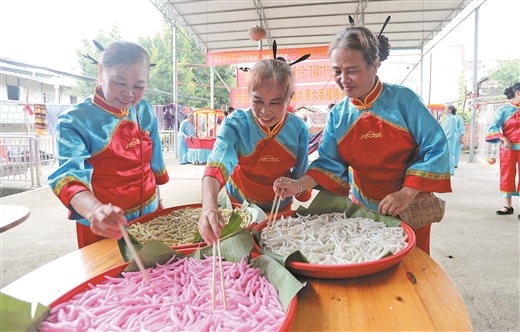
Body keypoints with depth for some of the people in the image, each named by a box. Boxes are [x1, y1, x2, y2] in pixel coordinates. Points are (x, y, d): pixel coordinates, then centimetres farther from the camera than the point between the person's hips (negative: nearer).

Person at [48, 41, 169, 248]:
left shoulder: (145, 112, -4)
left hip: (150, 216, 5)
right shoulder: (75, 120, -17)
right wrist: (95, 211, -51)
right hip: (103, 228, -4)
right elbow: (70, 174, -31)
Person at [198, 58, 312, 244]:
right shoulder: (235, 124, -24)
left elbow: (302, 175, -1)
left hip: (280, 208, 2)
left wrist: (295, 187, -18)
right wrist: (209, 206, -55)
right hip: (240, 206, -1)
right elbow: (216, 166, -41)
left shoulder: (298, 129, -16)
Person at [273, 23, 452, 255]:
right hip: (364, 210, 2)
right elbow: (329, 164, -6)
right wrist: (299, 185, -23)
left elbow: (436, 149, -12)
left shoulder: (403, 100, -13)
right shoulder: (337, 115, -4)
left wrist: (407, 194, -20)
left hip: (409, 210, -2)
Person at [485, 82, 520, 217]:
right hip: (509, 148, -2)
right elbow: (493, 127, -8)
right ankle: (508, 206, 15)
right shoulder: (504, 110, -1)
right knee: (507, 175, 5)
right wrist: (504, 140, -18)